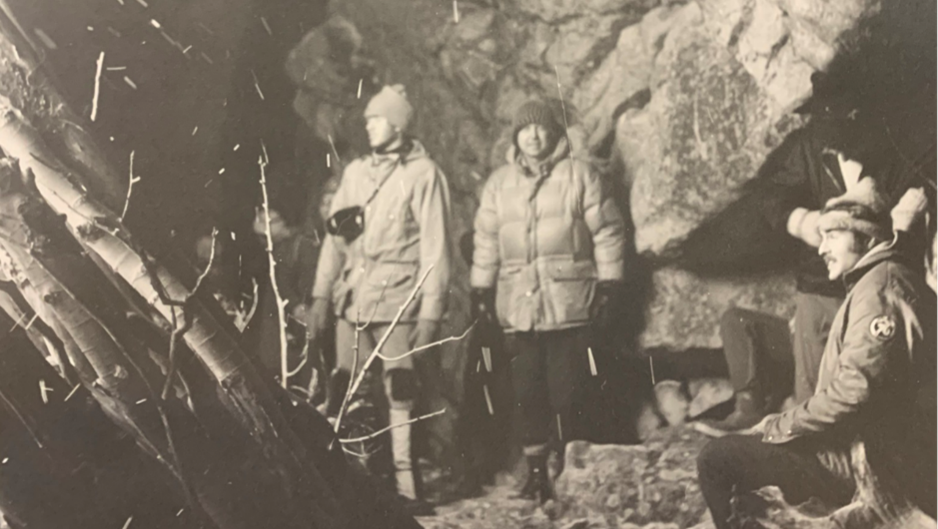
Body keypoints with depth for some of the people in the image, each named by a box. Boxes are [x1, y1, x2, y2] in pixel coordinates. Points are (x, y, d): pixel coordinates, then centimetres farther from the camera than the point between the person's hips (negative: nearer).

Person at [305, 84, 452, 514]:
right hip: (351, 301, 5)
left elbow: (435, 247, -7)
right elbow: (334, 237, 14)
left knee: (401, 395, -3)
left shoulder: (423, 174, -4)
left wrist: (431, 312, -12)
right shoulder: (354, 172, 13)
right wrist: (321, 296, 8)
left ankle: (405, 486, 5)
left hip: (397, 302, -5)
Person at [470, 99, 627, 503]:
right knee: (528, 391, 6)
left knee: (567, 390, -3)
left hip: (570, 305, -3)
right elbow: (486, 240, 15)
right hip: (519, 307, 3)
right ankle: (536, 471, 16)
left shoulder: (580, 175, 2)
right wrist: (481, 292, 11)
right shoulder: (499, 183, 12)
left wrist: (609, 287, -3)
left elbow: (607, 232, 2)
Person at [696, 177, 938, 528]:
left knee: (717, 460, -13)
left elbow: (855, 391, -24)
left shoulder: (881, 285, -14)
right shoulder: (887, 280, 19)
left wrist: (776, 427, -12)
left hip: (875, 464, -11)